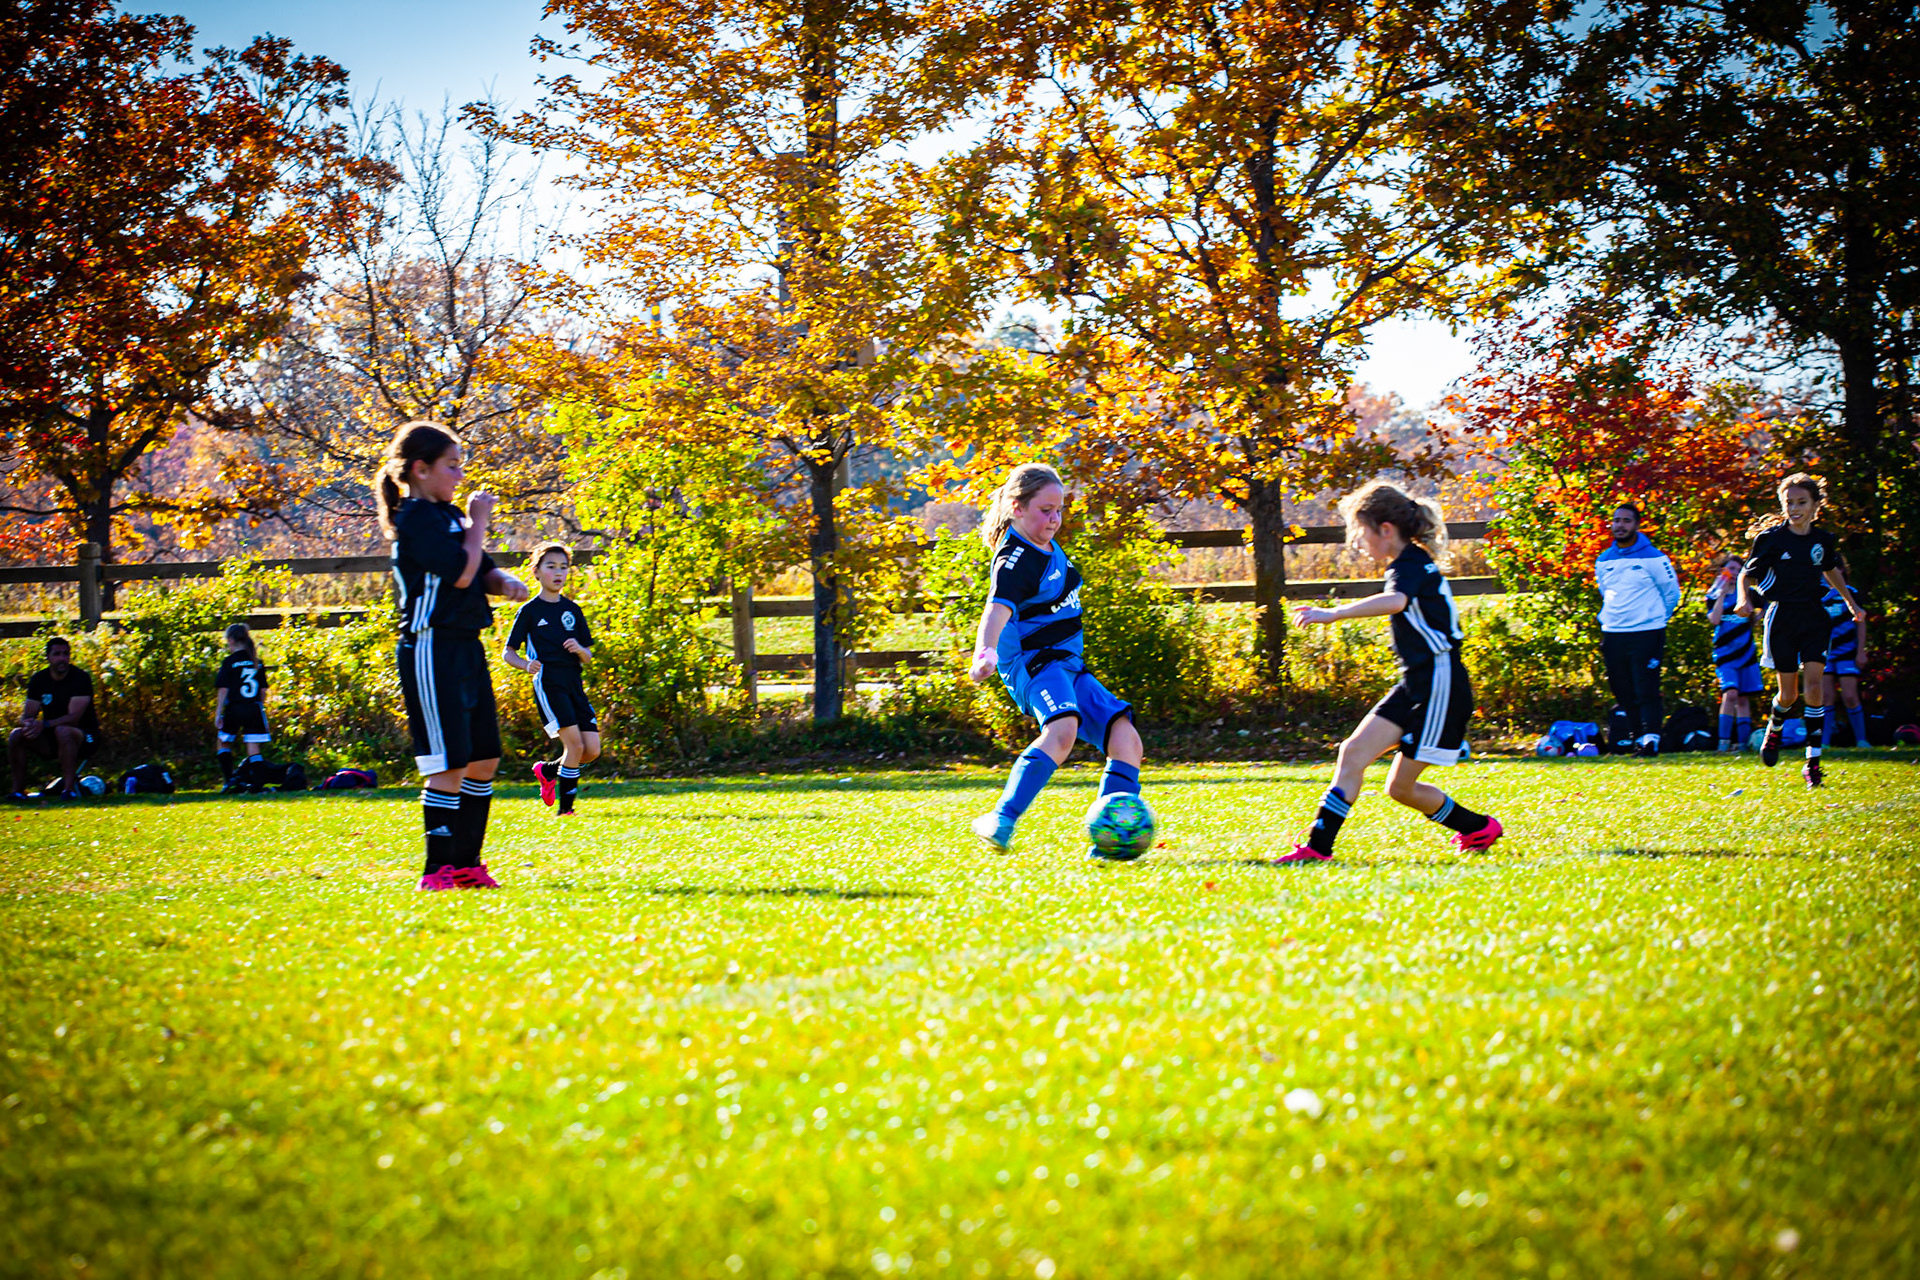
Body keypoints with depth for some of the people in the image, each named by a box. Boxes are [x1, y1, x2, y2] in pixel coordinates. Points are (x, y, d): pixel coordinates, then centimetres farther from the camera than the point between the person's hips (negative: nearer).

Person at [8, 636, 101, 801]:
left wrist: (44, 725, -36)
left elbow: (74, 718, -22)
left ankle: (69, 789, -37)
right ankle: (18, 790, -14)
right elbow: (27, 715, 0)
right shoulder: (38, 680, 3)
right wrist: (29, 723, -27)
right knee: (16, 735, -18)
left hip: (84, 739, -5)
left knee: (63, 731, -38)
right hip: (50, 740, 5)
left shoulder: (81, 678, -13)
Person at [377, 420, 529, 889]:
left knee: (484, 761, 11)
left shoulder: (450, 515, 17)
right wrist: (478, 521, -8)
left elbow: (484, 570, 19)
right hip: (432, 651, -10)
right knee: (451, 765, -11)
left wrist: (507, 581, -2)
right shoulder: (415, 519, -12)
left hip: (465, 648, 10)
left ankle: (466, 863, 20)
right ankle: (438, 869, -5)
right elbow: (460, 573, -20)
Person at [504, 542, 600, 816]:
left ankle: (548, 770, 24)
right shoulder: (530, 611, 3)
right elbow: (509, 653, 4)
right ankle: (566, 807, -4)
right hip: (548, 682, -5)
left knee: (593, 750, -2)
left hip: (574, 684, 5)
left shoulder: (573, 610, 16)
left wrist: (579, 649, -7)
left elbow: (588, 657, 16)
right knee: (575, 744, -17)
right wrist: (526, 664, -16)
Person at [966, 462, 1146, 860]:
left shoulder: (1049, 547, 14)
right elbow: (998, 609, -33)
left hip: (1067, 665, 10)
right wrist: (984, 654, -50)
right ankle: (1002, 820, -44)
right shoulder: (1014, 559, -15)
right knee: (1062, 729, -38)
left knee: (1127, 742, 1)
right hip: (1033, 663, -10)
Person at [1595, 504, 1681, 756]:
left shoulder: (1653, 558, -3)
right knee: (1624, 693, 7)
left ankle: (1651, 738, -10)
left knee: (1646, 690, -10)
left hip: (1646, 634, -5)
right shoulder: (1603, 561, 11)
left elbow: (1672, 593, 5)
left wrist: (1655, 618, 7)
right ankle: (1637, 738, 15)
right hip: (1613, 635, 5)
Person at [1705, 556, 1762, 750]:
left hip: (1746, 653, 3)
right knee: (1730, 693, -20)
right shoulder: (1713, 595, 3)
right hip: (1725, 654, -3)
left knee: (1743, 698, 4)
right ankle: (1724, 741, -17)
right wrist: (1722, 593, -14)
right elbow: (1714, 620, -14)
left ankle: (1741, 742, 9)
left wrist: (1754, 621, 5)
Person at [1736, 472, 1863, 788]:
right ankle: (1774, 728, 38)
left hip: (1813, 617, 2)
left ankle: (1813, 762, -9)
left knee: (1815, 684, -12)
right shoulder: (1771, 538, -7)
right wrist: (1744, 599, -21)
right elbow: (1747, 574, -2)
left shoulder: (1823, 540, 5)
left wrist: (1850, 602, 29)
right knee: (1789, 693, 2)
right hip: (1782, 618, -2)